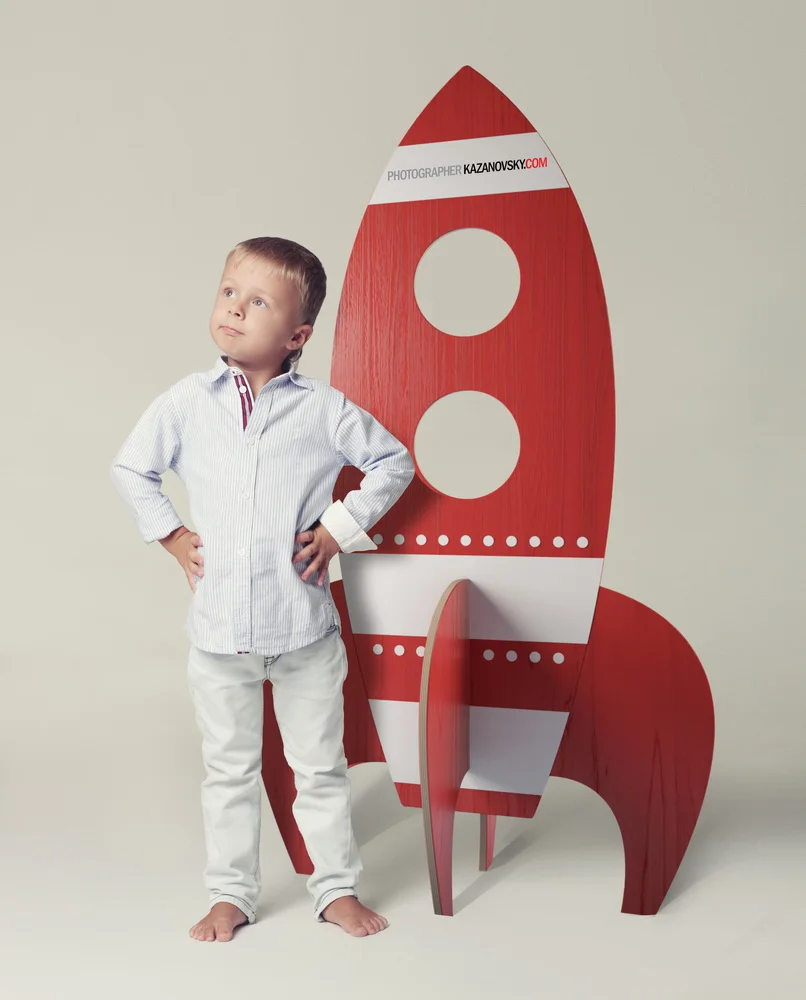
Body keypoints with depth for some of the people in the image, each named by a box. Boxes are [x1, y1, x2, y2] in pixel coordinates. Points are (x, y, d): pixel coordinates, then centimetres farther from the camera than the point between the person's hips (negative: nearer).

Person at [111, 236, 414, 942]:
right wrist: (169, 534, 3)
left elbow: (393, 462, 4)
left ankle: (338, 889, 33)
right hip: (219, 628, 2)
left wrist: (341, 527, -3)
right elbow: (130, 469, 13)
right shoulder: (185, 403, -2)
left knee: (320, 768, 13)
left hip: (306, 627, -1)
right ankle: (232, 893, 35)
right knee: (229, 771, 17)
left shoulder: (323, 408, -7)